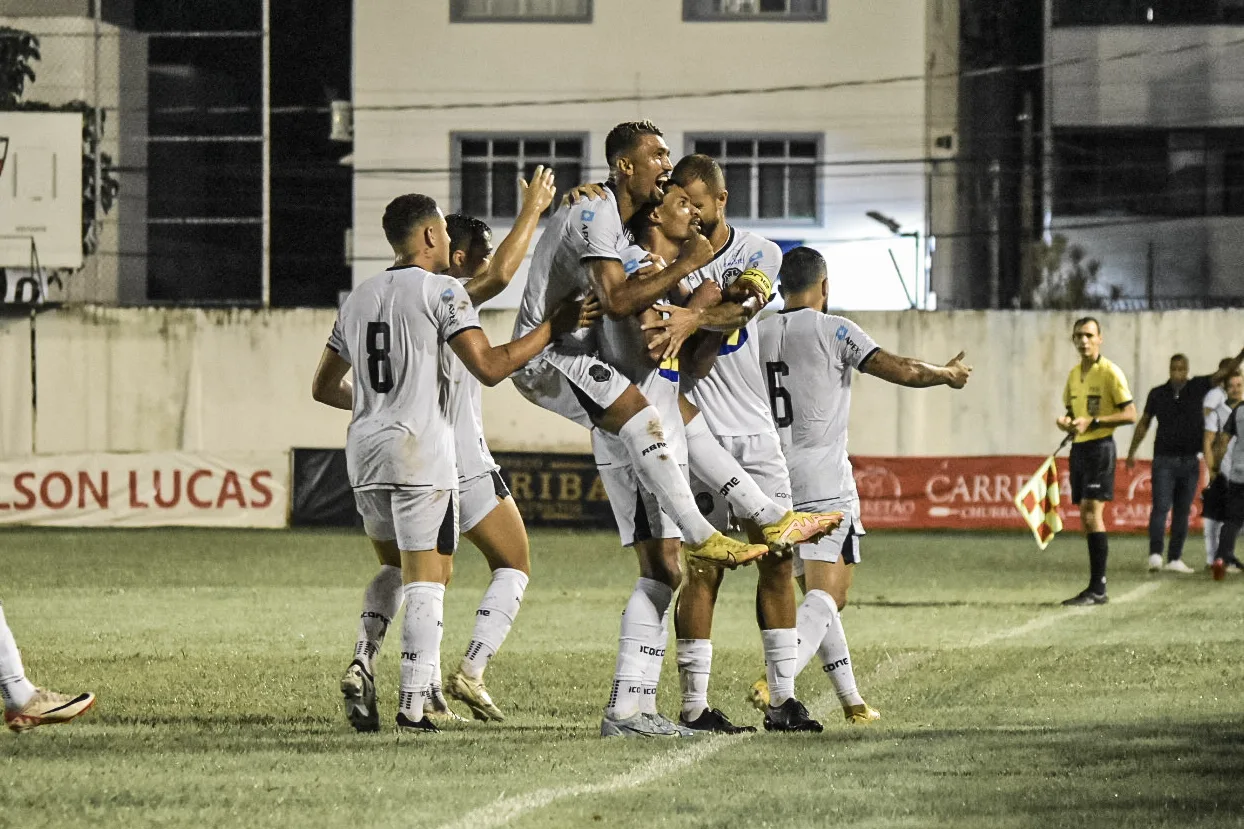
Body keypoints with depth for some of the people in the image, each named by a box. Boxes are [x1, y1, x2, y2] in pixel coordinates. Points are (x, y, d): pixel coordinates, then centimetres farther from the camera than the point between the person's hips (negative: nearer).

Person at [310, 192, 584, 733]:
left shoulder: (357, 300, 15)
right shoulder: (440, 291, -6)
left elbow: (324, 387, 22)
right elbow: (489, 367, -14)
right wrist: (552, 328, -6)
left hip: (365, 450, 6)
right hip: (420, 451, -6)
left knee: (393, 570, 21)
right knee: (424, 579, -4)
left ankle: (363, 674, 4)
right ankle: (413, 703, -9)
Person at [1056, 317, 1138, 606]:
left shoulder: (1110, 372, -9)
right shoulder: (1074, 375, 15)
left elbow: (1130, 414, -12)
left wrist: (1092, 421, -20)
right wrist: (1066, 422, 2)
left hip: (1099, 446, -8)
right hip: (1078, 447, 8)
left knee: (1092, 513, -15)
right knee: (1086, 516, 7)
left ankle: (1098, 588, -15)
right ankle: (1095, 588, 11)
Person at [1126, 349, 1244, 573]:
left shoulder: (1197, 387, 2)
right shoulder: (1157, 394, 2)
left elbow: (1224, 372, -7)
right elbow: (1144, 424, 12)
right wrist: (1131, 452, 13)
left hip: (1190, 461, 2)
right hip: (1164, 460, -2)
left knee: (1182, 511, 5)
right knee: (1161, 507, -13)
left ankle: (1175, 559, 9)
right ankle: (1155, 555, -21)